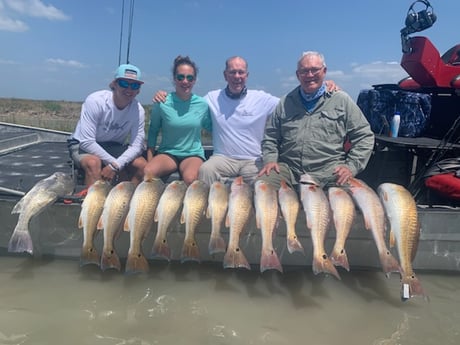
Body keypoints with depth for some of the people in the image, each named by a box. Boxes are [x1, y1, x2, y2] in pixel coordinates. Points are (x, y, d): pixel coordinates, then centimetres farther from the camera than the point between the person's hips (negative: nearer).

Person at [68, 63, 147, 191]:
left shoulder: (138, 110, -14)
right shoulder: (95, 101, -24)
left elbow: (136, 146, -15)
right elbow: (86, 141, -25)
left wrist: (115, 166, -30)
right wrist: (113, 162, -29)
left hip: (114, 147, 3)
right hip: (83, 145, -3)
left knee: (141, 165, -20)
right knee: (94, 163, -36)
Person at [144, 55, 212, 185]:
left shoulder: (203, 105, 1)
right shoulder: (162, 103, -2)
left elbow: (211, 128, 17)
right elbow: (153, 131, 7)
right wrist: (149, 160, 1)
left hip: (193, 154, 0)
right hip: (167, 153, 0)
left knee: (190, 178, -34)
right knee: (147, 172, -31)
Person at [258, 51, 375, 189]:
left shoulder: (342, 100, 9)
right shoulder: (285, 103, 15)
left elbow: (364, 137, 9)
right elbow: (270, 137, 21)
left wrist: (351, 166, -3)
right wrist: (270, 159, 3)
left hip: (328, 172, -1)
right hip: (288, 169, 2)